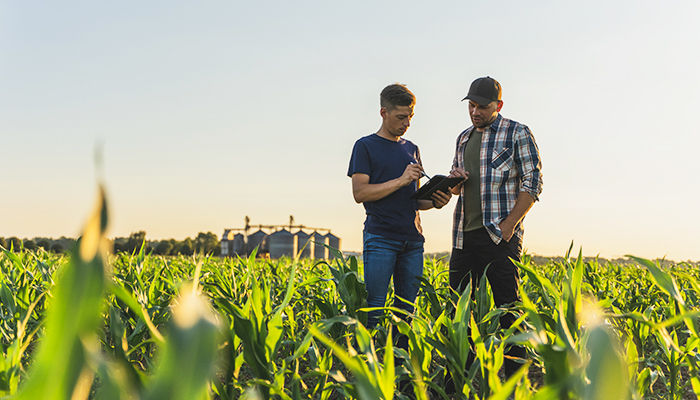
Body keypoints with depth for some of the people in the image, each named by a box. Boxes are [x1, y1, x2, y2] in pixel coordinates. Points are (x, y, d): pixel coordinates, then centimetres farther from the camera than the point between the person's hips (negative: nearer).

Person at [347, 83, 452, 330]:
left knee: (407, 309, 5)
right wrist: (401, 180, -15)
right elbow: (360, 193, -8)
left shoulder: (411, 149, 19)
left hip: (412, 240, 6)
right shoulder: (366, 146, 3)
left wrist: (434, 202, 0)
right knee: (374, 308, -9)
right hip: (380, 238, -5)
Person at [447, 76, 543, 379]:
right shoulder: (464, 138, 20)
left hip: (499, 236, -6)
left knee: (507, 307, -6)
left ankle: (514, 377, 0)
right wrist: (455, 181, 3)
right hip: (464, 237, 6)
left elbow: (532, 183, -6)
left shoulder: (518, 133, 0)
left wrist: (509, 225, -15)